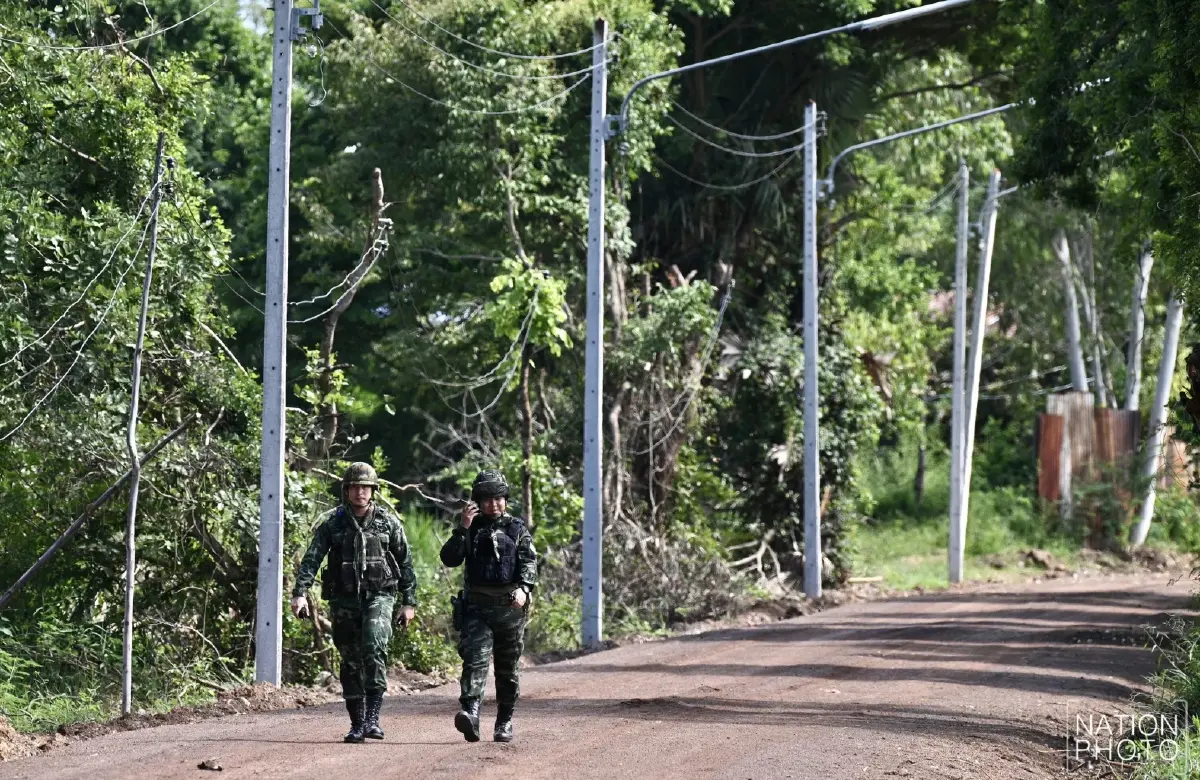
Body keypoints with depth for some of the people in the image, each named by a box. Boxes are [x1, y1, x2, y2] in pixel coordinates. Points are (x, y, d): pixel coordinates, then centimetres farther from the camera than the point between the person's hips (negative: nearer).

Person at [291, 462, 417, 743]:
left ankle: (373, 717, -24)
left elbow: (405, 564, 10)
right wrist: (300, 593, -18)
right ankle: (357, 723, 14)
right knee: (351, 661, 5)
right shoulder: (332, 523, 3)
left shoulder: (388, 522, 4)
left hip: (379, 596, -2)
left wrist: (409, 602, 7)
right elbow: (311, 559, -5)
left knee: (374, 648, -23)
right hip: (344, 600, 2)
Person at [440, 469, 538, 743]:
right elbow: (449, 559, -2)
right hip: (476, 607, 0)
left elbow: (529, 562, -5)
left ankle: (505, 723, 19)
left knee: (508, 669, 8)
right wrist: (463, 528, -11)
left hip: (510, 607, 1)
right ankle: (470, 712, -32)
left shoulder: (518, 530, 8)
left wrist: (524, 588, -23)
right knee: (475, 658, -19)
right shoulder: (471, 529, 10)